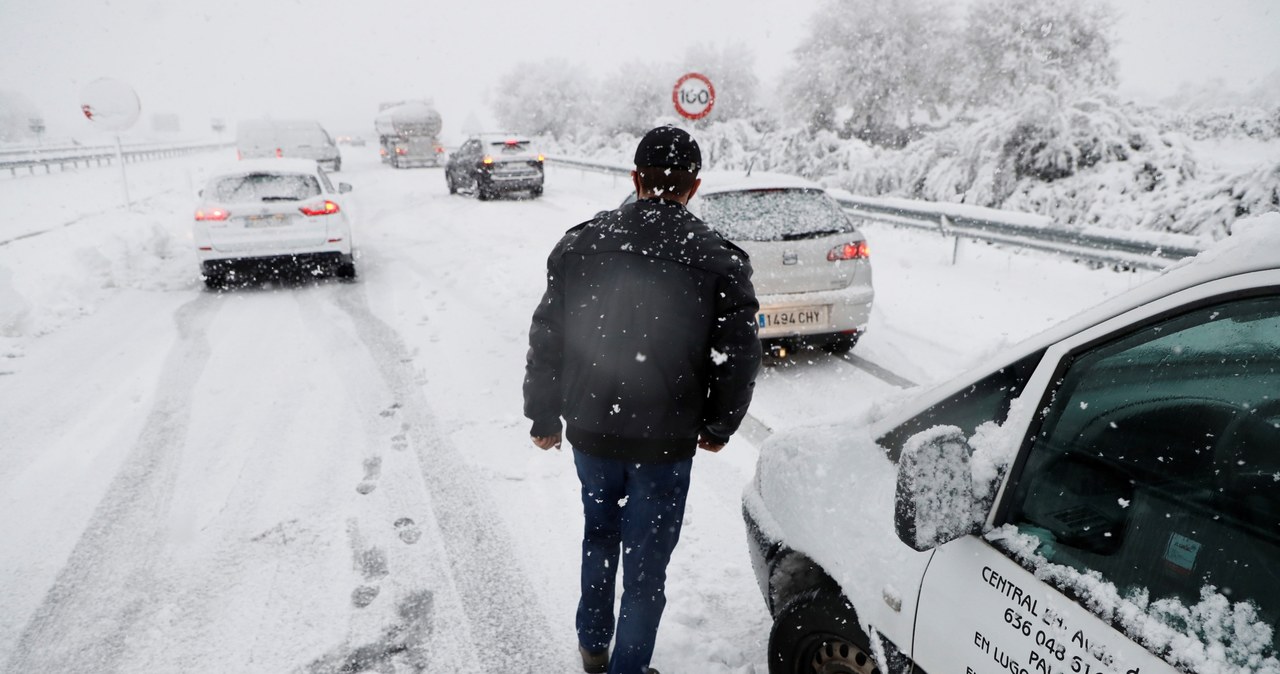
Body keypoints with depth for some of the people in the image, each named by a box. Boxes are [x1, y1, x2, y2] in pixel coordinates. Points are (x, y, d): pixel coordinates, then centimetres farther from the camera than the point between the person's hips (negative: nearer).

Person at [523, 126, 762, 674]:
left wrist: (543, 416, 11)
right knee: (646, 562, 14)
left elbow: (546, 338, 0)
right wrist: (718, 427, 8)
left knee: (599, 535, 27)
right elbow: (739, 357, -7)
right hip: (665, 443, -3)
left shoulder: (581, 244, -5)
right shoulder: (719, 262, -11)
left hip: (590, 430, 3)